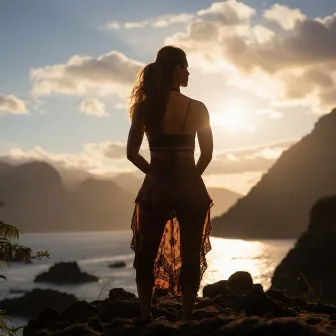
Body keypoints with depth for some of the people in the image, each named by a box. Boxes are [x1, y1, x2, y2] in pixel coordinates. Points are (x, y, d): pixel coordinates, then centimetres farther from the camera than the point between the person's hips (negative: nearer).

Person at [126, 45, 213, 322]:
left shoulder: (145, 107, -3)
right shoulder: (197, 108, -5)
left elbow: (132, 153, -2)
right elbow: (207, 154, 0)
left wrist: (156, 172, 11)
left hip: (156, 188, 1)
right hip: (190, 189, -1)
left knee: (147, 257, 12)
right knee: (190, 257, 10)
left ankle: (147, 319, 11)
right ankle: (186, 318, 12)